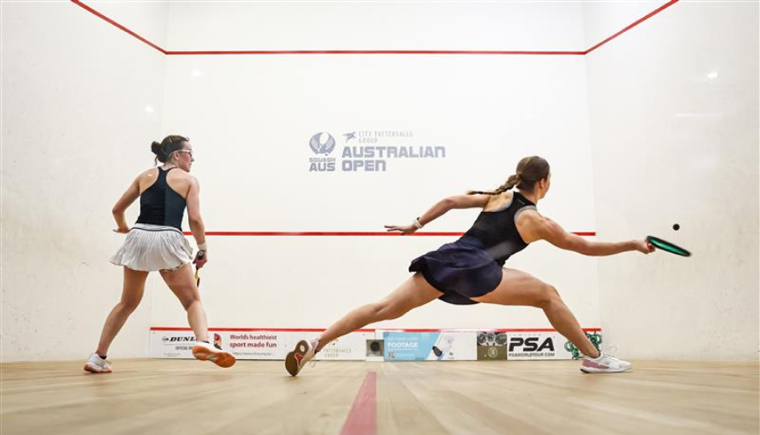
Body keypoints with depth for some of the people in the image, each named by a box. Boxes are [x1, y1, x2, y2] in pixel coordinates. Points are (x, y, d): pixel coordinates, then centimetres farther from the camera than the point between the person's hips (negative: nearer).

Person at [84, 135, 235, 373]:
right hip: (168, 240, -4)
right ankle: (203, 342, -25)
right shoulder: (189, 180, 7)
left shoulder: (145, 176, 18)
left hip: (139, 237, 4)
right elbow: (195, 219, -3)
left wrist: (123, 228, 42)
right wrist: (203, 248, 8)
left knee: (127, 303, 21)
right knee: (193, 300, 2)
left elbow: (117, 209, 22)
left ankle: (98, 357, 23)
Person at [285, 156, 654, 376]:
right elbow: (586, 247, 12)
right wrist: (635, 245, 24)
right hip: (473, 269, -6)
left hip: (446, 259, 6)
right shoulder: (537, 222, 5)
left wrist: (416, 224, 23)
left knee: (384, 308, 4)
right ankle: (593, 357, 16)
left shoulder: (497, 197, 21)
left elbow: (449, 201, 18)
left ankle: (314, 344, 0)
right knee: (547, 295, 8)